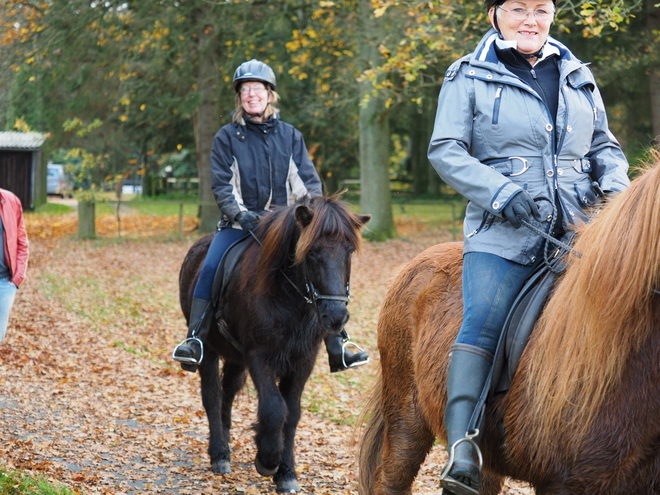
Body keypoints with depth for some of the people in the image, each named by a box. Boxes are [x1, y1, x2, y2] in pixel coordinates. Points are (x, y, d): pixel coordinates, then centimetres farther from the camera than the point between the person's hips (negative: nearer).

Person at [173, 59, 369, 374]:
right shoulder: (227, 137, 4)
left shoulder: (290, 136, 9)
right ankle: (194, 342, -20)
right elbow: (221, 184, -2)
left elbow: (308, 180, 6)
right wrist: (239, 214, -19)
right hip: (239, 224, -1)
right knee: (209, 270, -24)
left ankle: (339, 348, -10)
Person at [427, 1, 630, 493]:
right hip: (505, 230, -4)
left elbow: (606, 147, 26)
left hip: (581, 225, 4)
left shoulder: (578, 77, 20)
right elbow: (446, 150, -1)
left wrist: (614, 186, 3)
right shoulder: (469, 77, 8)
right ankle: (463, 451, -30)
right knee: (483, 321, -24)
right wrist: (503, 194, -15)